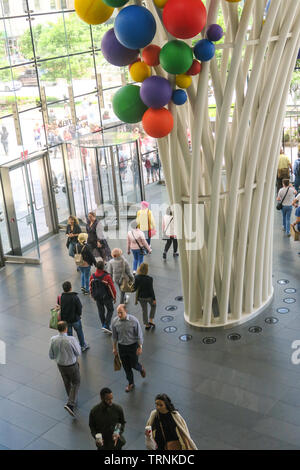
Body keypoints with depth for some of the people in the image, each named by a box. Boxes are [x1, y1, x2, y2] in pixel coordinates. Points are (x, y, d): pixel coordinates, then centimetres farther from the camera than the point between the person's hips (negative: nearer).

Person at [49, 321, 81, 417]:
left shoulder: (53, 340, -17)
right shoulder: (71, 339, -28)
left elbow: (51, 356, -6)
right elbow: (78, 353, -14)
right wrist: (77, 343, 3)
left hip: (60, 365, 4)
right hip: (72, 365, -4)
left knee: (67, 383, 26)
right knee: (76, 383, 15)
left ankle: (72, 401, 45)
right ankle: (71, 404, 0)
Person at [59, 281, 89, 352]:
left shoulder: (61, 298, -14)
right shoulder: (75, 297, -24)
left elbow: (59, 308, -2)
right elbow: (79, 308, -17)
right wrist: (79, 314, 3)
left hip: (65, 320, 3)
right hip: (75, 319, -3)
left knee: (69, 334, 19)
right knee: (79, 333, 19)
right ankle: (83, 346, 36)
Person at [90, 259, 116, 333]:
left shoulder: (92, 276, -10)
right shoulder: (107, 276, -24)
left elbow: (90, 287, 3)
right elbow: (112, 287, -16)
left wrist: (93, 296, 19)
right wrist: (114, 297, -1)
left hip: (97, 297, 4)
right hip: (107, 297, -4)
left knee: (101, 311, 20)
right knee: (110, 310, 13)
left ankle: (103, 325, 27)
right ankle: (106, 325, 2)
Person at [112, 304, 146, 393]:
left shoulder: (134, 321, -22)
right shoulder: (115, 322, -13)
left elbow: (139, 335, -11)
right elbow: (114, 336, 2)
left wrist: (140, 347, -9)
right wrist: (114, 348, 8)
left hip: (133, 346, -3)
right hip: (121, 347, 3)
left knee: (134, 365, 8)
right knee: (126, 367, 13)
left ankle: (141, 369, 45)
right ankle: (131, 384, 33)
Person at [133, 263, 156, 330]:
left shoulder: (136, 278, -16)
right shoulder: (149, 279, -27)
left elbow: (135, 288, -8)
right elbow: (151, 290, -19)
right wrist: (154, 299, -8)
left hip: (141, 297, 3)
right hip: (149, 297, -3)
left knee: (144, 310, 22)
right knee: (153, 306, 28)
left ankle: (146, 325, 32)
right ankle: (151, 320, 27)